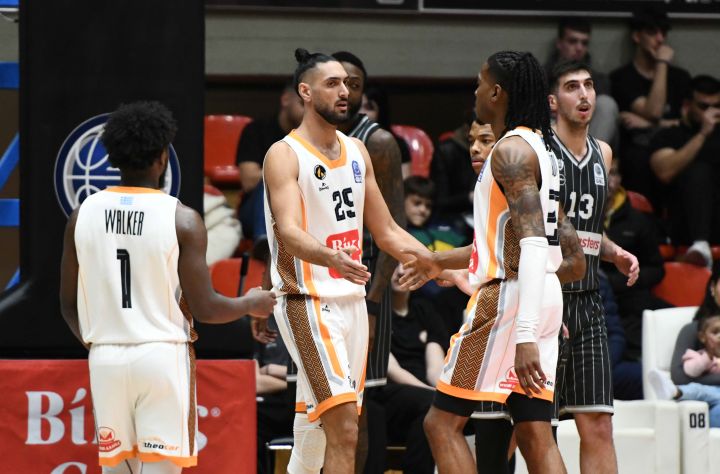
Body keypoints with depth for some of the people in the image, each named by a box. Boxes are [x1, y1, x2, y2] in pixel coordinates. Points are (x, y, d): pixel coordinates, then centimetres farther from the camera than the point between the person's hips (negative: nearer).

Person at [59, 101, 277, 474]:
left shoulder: (83, 216, 2)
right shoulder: (181, 220, -9)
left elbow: (69, 305, 9)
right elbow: (204, 309, -8)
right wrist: (250, 304, 12)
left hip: (106, 360, 4)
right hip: (163, 357, -4)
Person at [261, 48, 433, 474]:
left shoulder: (357, 152, 12)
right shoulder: (285, 155, -10)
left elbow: (387, 232, 19)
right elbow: (289, 231, -25)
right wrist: (332, 258, -45)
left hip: (352, 299, 7)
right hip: (309, 302, -7)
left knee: (318, 425, 12)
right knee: (344, 428, -17)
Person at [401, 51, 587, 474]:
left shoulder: (511, 150, -12)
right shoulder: (540, 148, 18)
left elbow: (533, 243, -23)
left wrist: (525, 334, -30)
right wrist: (443, 262, 37)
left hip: (509, 297, -9)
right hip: (546, 298, 9)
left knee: (443, 422, -3)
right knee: (535, 434, 5)